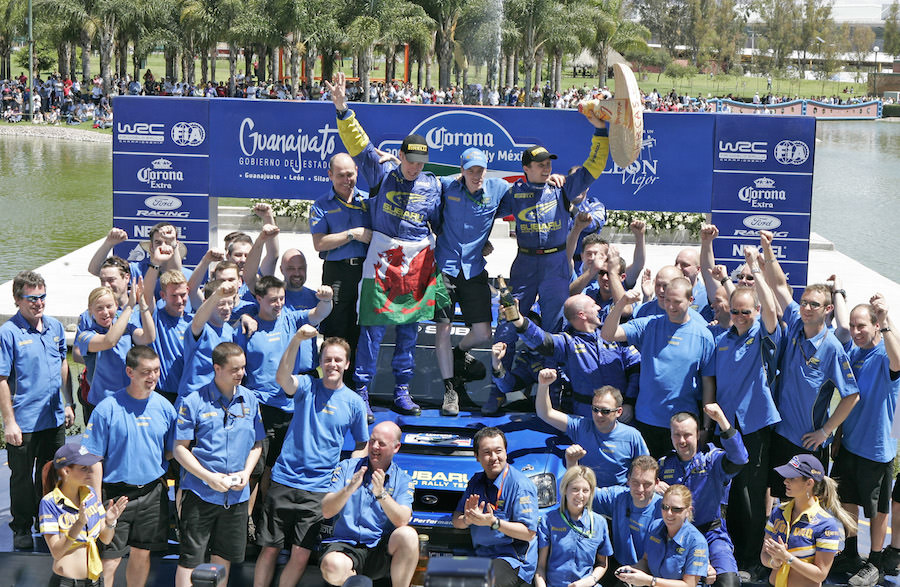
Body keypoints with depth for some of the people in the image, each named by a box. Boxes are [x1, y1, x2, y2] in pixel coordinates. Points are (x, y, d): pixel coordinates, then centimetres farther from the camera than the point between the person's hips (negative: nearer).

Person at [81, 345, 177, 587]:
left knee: (142, 554, 14)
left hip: (153, 492, 4)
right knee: (109, 561, -3)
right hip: (116, 493, -3)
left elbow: (171, 451, 12)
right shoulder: (107, 409, -11)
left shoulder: (164, 407, 1)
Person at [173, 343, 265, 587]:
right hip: (200, 493, -4)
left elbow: (257, 443, 14)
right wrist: (208, 477, -15)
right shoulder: (193, 401, -8)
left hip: (237, 494, 4)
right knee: (190, 558, -2)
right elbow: (180, 449, -6)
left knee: (224, 557, 13)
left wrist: (246, 472, -3)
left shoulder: (250, 400, 6)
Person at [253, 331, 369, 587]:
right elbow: (282, 377, -22)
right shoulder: (307, 386, 1)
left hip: (318, 489, 1)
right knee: (269, 548, 3)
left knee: (301, 554, -1)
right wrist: (297, 340, -35)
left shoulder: (354, 403, 5)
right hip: (284, 480, -1)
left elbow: (363, 446, 15)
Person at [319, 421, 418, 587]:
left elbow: (402, 521, -10)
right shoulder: (346, 467, 9)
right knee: (332, 567, -34)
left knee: (408, 535, -31)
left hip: (382, 548, 0)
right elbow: (326, 512, -2)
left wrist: (381, 493, -23)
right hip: (346, 544, 0)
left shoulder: (403, 480, 8)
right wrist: (349, 489, -18)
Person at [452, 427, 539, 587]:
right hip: (481, 556, 7)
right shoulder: (476, 481, 14)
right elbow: (456, 522, 13)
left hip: (514, 560, -7)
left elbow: (529, 533, -13)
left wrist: (493, 522, -23)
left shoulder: (520, 485, -9)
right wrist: (468, 519, -12)